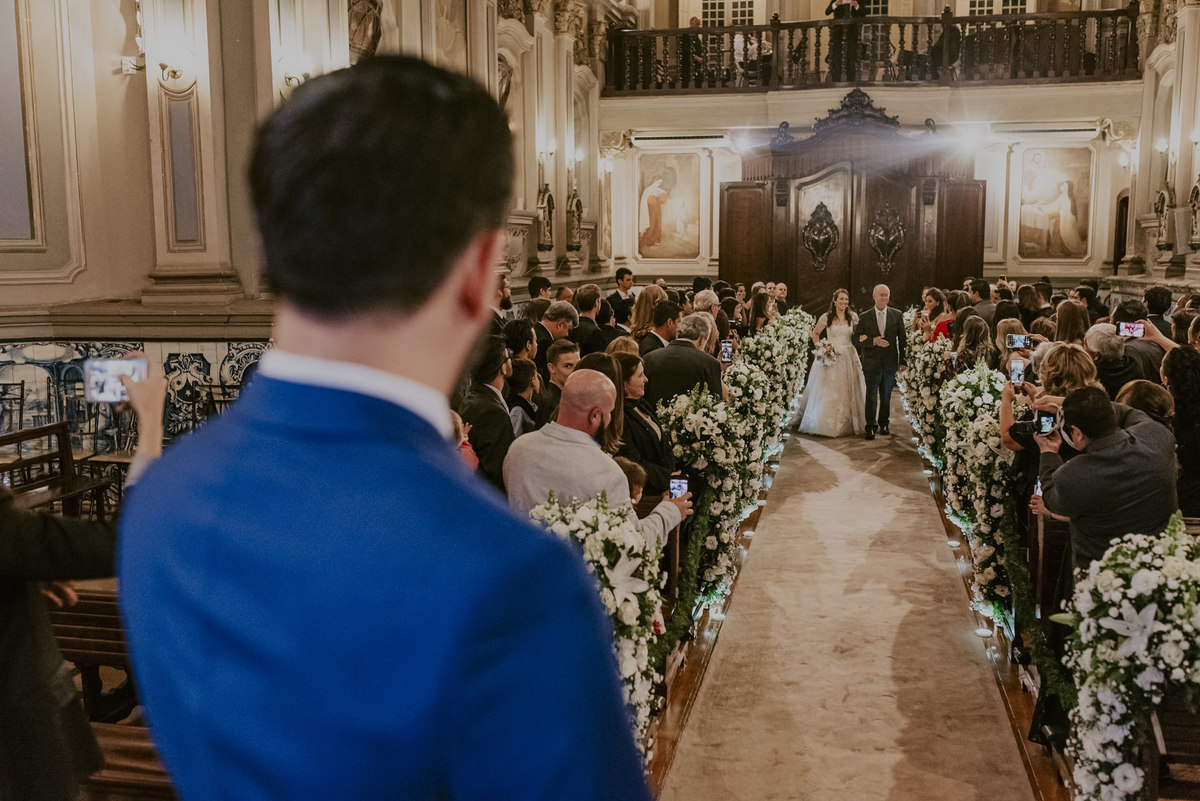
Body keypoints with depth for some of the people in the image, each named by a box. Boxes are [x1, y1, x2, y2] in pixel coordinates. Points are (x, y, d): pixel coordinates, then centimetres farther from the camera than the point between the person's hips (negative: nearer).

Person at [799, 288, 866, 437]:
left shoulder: (853, 317, 6)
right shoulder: (826, 317, 0)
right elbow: (815, 333, 12)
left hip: (848, 358, 2)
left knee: (848, 391, 3)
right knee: (828, 392, -3)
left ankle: (849, 424, 14)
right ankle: (826, 424, 6)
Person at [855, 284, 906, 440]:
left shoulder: (897, 315, 4)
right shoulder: (864, 316, 2)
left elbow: (902, 338, 4)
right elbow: (857, 337, 0)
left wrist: (903, 361, 0)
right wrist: (874, 341, -17)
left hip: (890, 361, 2)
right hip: (871, 362, -1)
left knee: (886, 395, 11)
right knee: (871, 395, -3)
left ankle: (883, 424, 24)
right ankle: (871, 427, 1)